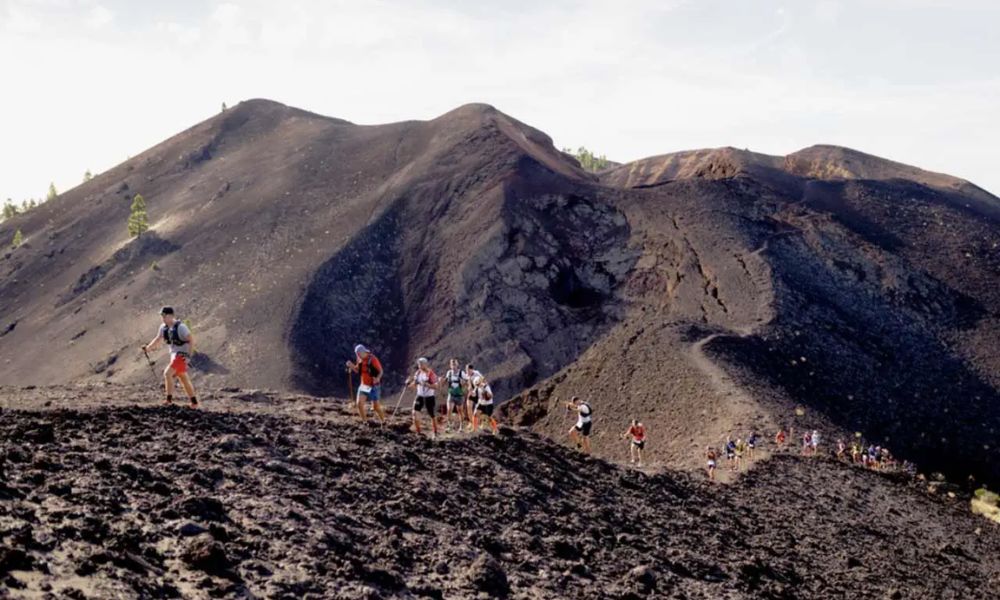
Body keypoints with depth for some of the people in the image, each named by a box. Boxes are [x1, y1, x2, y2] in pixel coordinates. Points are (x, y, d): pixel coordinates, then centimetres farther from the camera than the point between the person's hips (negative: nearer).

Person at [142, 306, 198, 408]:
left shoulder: (180, 327, -19)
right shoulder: (163, 327, 4)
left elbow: (191, 339, -19)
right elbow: (158, 339, 16)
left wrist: (190, 353, -25)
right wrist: (148, 348, 5)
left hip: (181, 355, -9)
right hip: (174, 354, 9)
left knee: (167, 373, -21)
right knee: (184, 379, 15)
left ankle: (169, 399, -19)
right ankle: (194, 402, 24)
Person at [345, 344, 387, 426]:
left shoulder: (372, 359, -18)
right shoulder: (360, 360, 3)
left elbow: (381, 371, -16)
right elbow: (357, 370, 16)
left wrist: (378, 378, -36)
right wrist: (351, 366, -4)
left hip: (373, 386, -6)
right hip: (363, 385, 6)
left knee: (376, 406, 1)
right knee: (359, 403, -8)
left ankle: (383, 423, 21)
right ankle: (365, 422, 4)